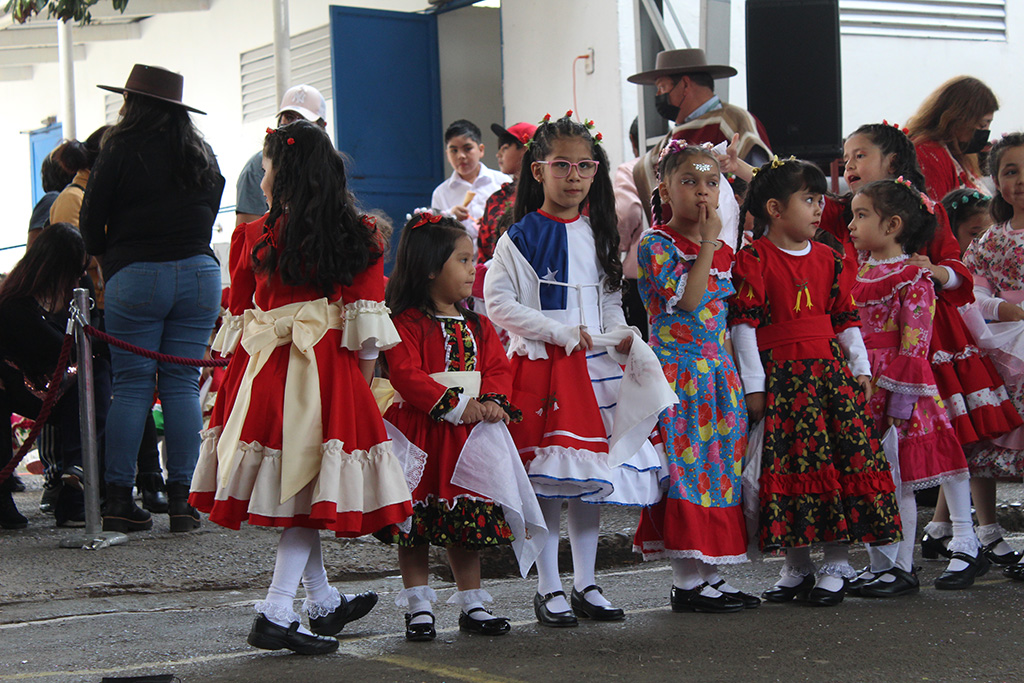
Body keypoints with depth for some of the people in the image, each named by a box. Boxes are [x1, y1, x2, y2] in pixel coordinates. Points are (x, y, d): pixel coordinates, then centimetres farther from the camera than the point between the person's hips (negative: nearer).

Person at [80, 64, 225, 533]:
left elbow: (92, 221, -1)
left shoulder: (120, 149, -3)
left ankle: (119, 498, -1)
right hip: (199, 272, 3)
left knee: (131, 385, 0)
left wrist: (106, 258, 16)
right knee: (183, 384, 4)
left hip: (135, 278, -3)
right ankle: (181, 497, 2)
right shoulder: (203, 155, 12)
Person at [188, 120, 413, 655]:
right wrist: (363, 379, 11)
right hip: (328, 368, -2)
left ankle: (324, 604, 26)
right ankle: (276, 614, -8)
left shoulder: (253, 236, 1)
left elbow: (240, 312, 9)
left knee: (292, 487, 12)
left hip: (263, 368, 2)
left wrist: (235, 377, 21)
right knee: (311, 490, 0)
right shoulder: (359, 236, 0)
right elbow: (365, 321, -1)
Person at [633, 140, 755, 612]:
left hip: (718, 373, 7)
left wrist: (735, 376, 15)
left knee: (718, 464, 7)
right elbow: (687, 299, -20)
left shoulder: (723, 251, 14)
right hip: (676, 373, -7)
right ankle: (687, 581, -2)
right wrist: (707, 244, -16)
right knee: (684, 464, -7)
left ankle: (709, 573, 14)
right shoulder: (656, 244, -7)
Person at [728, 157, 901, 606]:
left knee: (845, 460, -3)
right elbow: (743, 323, -6)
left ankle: (836, 565, 6)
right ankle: (797, 566, 11)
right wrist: (754, 384, -9)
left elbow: (845, 318, 18)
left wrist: (860, 368, 12)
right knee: (790, 465, -1)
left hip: (830, 372, 4)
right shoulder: (753, 261, -4)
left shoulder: (828, 260, 12)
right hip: (780, 378, -4)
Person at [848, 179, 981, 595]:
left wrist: (900, 404, -17)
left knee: (896, 479, -2)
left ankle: (902, 569, 7)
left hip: (895, 390, -7)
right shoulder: (858, 273, 10)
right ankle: (878, 566, 19)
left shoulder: (913, 278, -12)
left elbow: (914, 347, -15)